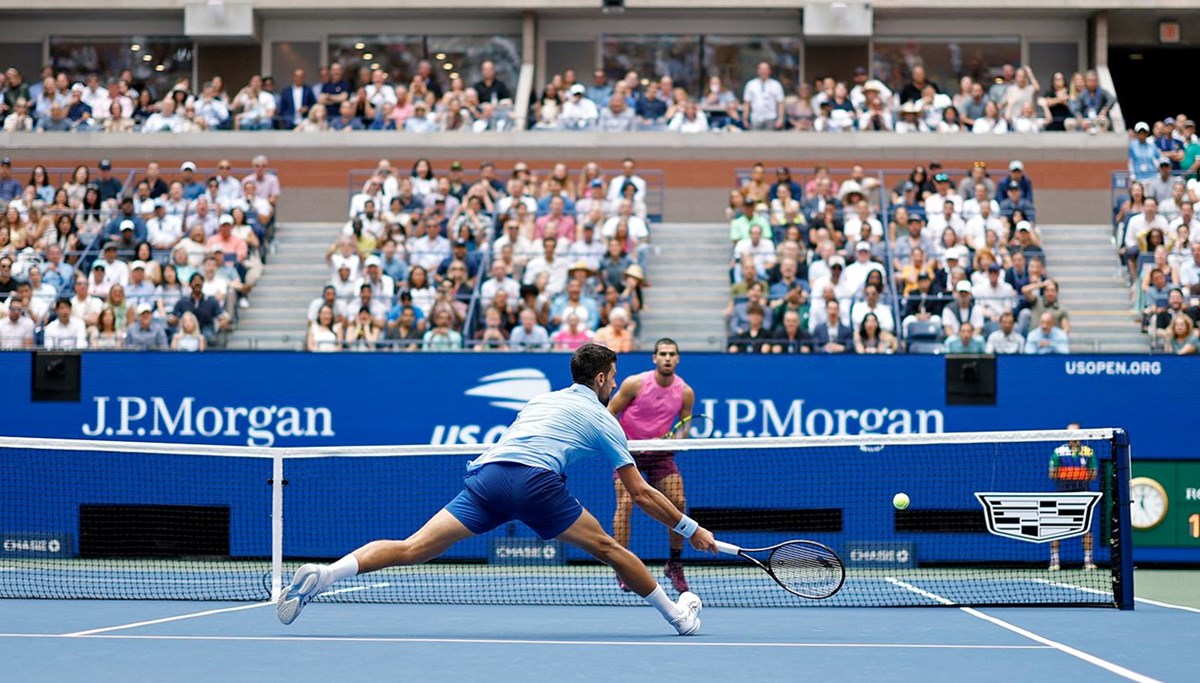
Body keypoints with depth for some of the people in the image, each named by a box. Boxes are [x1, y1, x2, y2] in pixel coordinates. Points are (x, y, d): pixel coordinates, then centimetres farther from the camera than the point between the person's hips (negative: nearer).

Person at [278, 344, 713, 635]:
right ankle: (680, 617, 22)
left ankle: (323, 575, -24)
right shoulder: (603, 419, 19)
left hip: (485, 472, 4)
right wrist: (692, 530, 30)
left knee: (413, 549, -6)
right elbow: (641, 494, 21)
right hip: (534, 481, -4)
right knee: (607, 548, 13)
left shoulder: (540, 400, 33)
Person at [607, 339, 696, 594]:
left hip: (660, 450, 3)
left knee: (678, 503, -9)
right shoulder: (635, 384, -14)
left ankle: (674, 565, 7)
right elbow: (610, 413, -4)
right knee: (625, 503, -16)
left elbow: (684, 426, 6)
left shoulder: (685, 392, -7)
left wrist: (676, 437, -16)